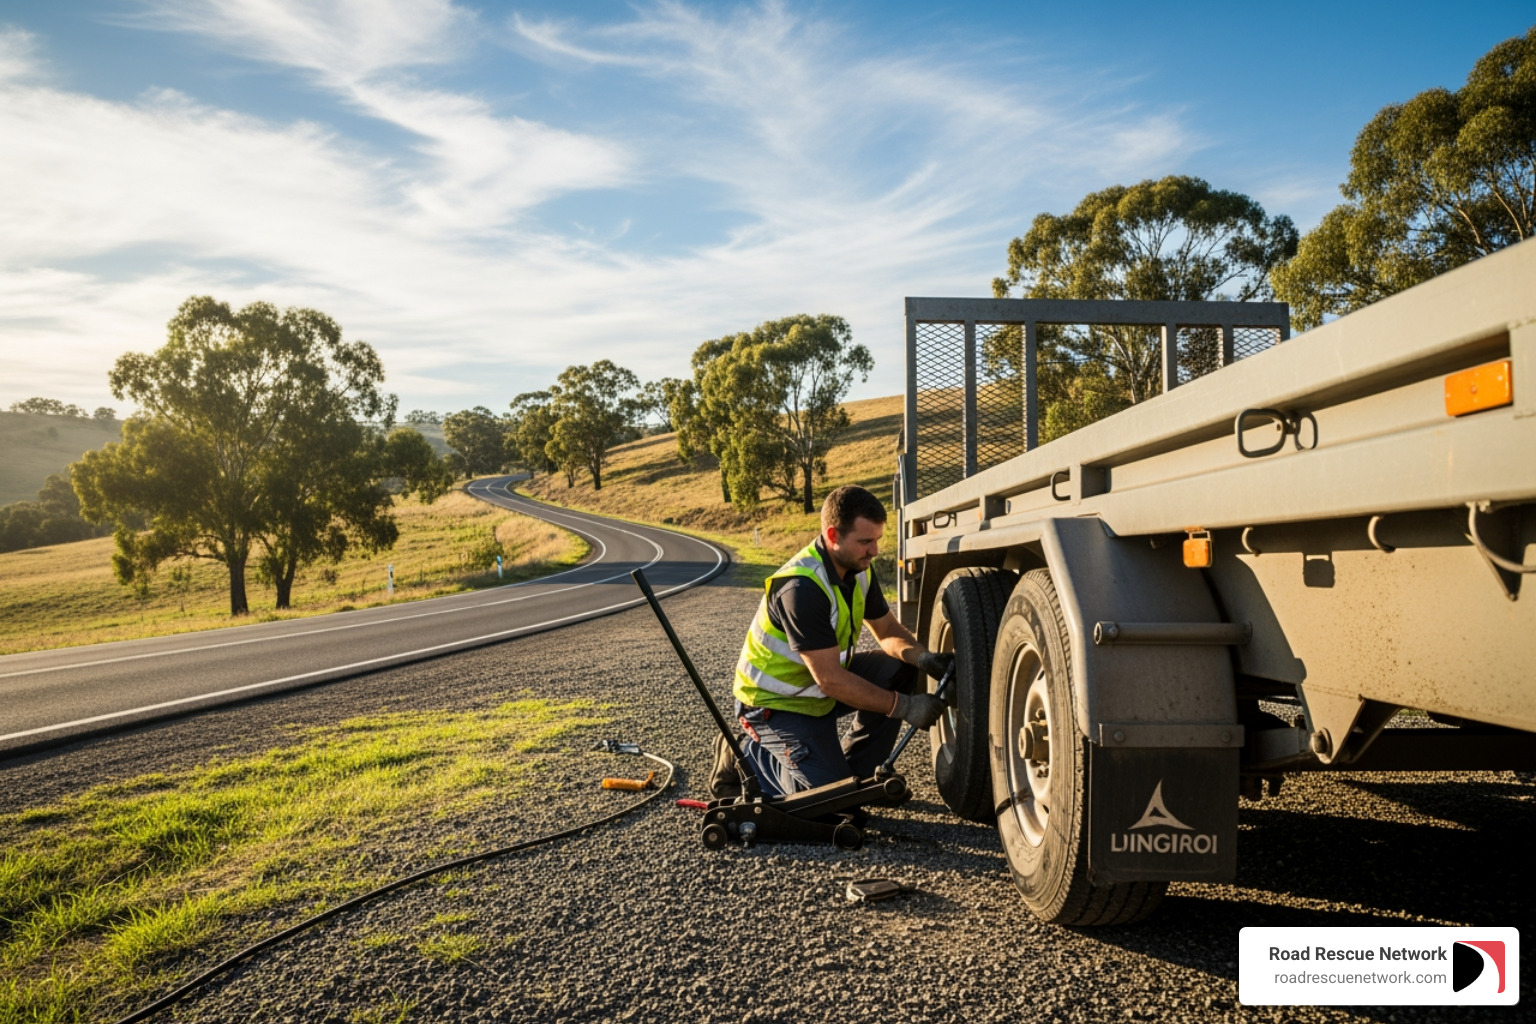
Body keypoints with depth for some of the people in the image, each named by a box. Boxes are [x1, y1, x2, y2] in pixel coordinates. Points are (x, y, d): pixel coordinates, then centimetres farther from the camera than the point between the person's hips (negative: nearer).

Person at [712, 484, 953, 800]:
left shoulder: (857, 569, -5)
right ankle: (745, 758, 5)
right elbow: (830, 679, -31)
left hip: (821, 688, 9)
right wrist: (903, 706, -27)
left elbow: (889, 631, 5)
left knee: (901, 670, -6)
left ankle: (854, 769, 5)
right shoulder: (801, 588, -32)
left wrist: (924, 658, -16)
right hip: (777, 703, -8)